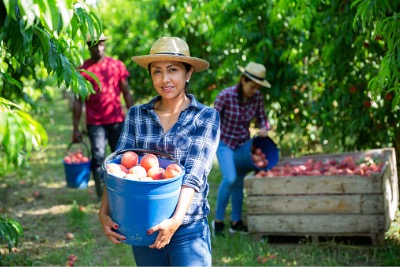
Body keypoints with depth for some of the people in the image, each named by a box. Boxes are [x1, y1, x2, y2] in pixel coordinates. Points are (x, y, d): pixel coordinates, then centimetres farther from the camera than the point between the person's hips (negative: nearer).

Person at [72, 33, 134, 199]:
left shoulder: (117, 65, 5)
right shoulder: (83, 70, 0)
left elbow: (127, 93, 8)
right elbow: (78, 101, 2)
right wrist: (75, 128, -2)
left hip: (117, 121, 2)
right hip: (95, 123, -1)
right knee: (98, 158, -4)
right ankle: (101, 195, 2)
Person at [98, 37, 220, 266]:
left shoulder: (207, 117, -4)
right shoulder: (136, 115, 4)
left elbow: (194, 173, -15)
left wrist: (176, 220, -28)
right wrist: (104, 212, -19)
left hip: (189, 230, -3)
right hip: (143, 229, 3)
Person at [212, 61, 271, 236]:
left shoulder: (257, 97, -11)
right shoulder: (225, 95, -24)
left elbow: (262, 118, 0)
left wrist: (264, 129, -21)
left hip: (243, 143, 5)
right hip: (225, 143, -4)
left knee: (239, 182, 8)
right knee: (230, 179, -21)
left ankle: (236, 222, 22)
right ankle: (218, 220, -5)